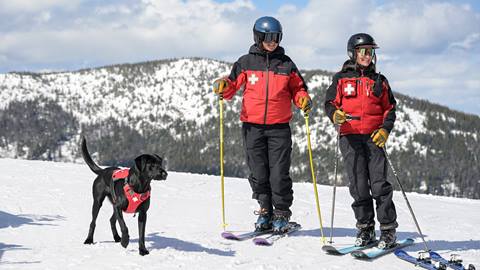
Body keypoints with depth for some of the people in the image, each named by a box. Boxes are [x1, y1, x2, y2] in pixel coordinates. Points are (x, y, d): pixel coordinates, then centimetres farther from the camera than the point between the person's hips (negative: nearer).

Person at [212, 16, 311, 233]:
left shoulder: (286, 64, 8)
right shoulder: (246, 63, 6)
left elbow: (297, 89, 11)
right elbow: (232, 86, 6)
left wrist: (303, 99, -9)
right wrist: (223, 87, -16)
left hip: (279, 127, 0)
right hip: (252, 126, 1)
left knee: (279, 173, -4)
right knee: (258, 172, 4)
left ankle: (281, 213, 8)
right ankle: (265, 210, 17)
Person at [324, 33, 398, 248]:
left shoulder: (379, 81, 15)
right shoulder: (341, 79, 11)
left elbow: (389, 109, 14)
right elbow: (330, 103, 8)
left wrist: (385, 129, -3)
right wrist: (335, 115, -15)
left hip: (374, 137, 0)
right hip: (350, 136, 0)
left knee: (379, 184, -9)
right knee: (358, 185, -3)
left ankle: (388, 230, -4)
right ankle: (365, 229, 8)